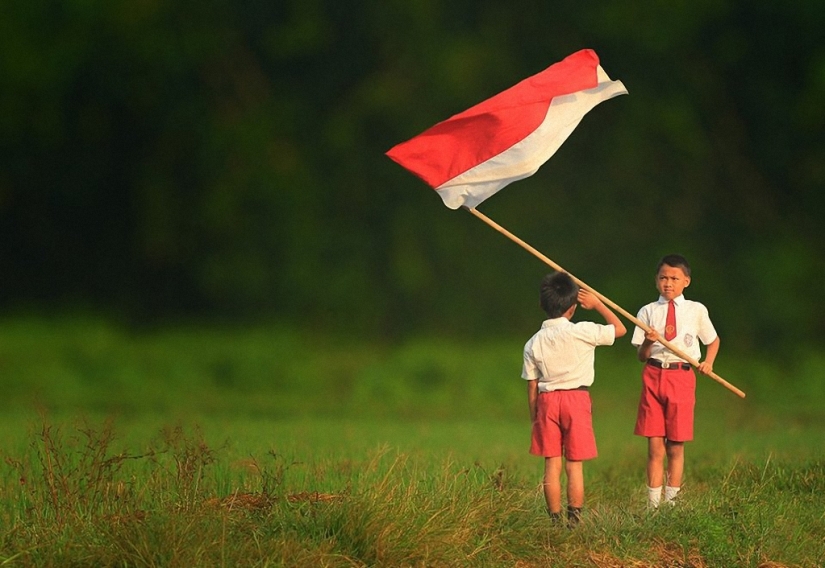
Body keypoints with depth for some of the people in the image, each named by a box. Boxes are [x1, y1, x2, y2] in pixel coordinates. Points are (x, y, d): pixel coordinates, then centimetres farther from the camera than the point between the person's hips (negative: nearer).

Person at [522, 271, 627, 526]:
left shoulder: (533, 343, 3)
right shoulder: (582, 332, -8)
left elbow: (532, 386, 7)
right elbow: (620, 329, 3)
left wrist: (534, 418, 15)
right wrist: (597, 304, 12)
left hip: (546, 401, 2)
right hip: (577, 399, -2)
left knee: (552, 465, 5)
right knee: (574, 465, 1)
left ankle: (555, 520, 5)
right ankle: (574, 519, -1)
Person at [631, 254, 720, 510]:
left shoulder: (696, 310, 7)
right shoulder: (648, 311, 7)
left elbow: (713, 340, 21)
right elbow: (641, 356, 6)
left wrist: (708, 362, 4)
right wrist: (648, 342, -15)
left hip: (682, 376, 0)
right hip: (653, 375, 0)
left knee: (676, 446, 2)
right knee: (655, 446, -1)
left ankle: (672, 499, 10)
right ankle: (653, 503, 1)